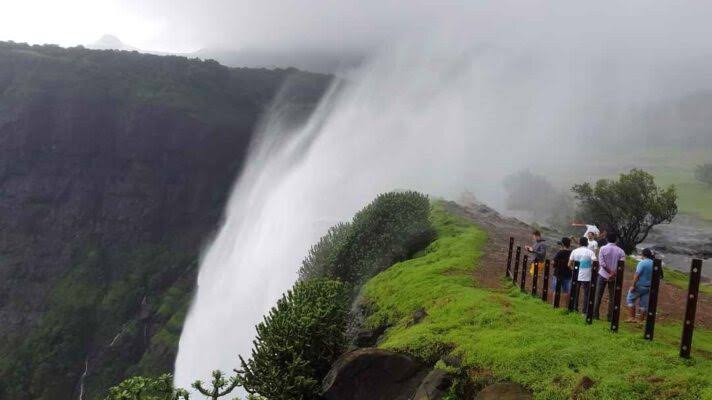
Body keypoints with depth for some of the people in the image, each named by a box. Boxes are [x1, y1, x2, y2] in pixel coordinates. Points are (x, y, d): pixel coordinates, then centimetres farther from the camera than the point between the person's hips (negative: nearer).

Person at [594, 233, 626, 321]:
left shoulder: (603, 249, -5)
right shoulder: (620, 251, -2)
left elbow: (602, 263, -13)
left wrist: (610, 272, -10)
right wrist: (614, 273, -12)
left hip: (603, 275, -1)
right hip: (614, 277, 1)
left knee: (598, 295, 7)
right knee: (612, 297, 7)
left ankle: (595, 314, 7)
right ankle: (610, 316, 6)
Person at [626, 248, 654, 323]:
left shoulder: (642, 263, -17)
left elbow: (637, 275, -20)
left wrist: (633, 285, -17)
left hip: (639, 286, -6)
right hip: (648, 287, 6)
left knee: (630, 299, 9)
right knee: (644, 304, 11)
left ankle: (631, 317, 4)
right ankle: (641, 320, 14)